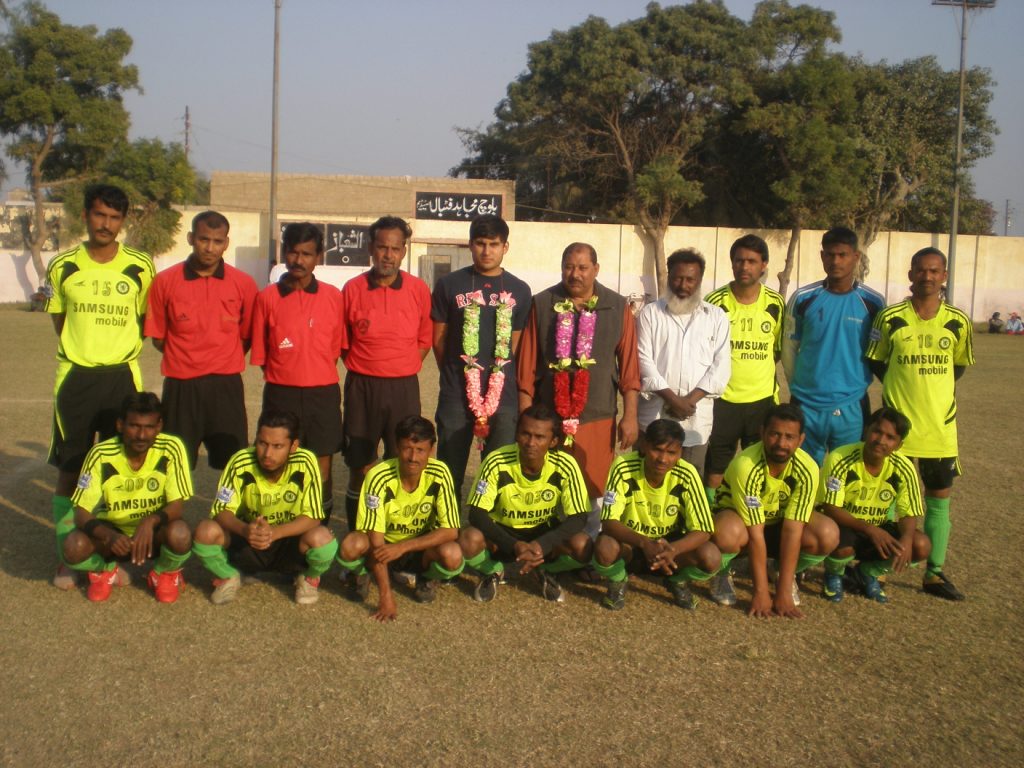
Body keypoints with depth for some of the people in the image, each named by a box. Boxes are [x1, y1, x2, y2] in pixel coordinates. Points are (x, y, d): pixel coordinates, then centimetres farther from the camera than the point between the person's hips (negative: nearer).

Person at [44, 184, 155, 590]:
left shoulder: (140, 267, -2)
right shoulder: (63, 266, 2)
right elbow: (59, 321, 12)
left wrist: (119, 347, 2)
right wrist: (82, 350, 3)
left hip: (122, 377, 0)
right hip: (75, 377, 1)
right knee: (69, 470, 4)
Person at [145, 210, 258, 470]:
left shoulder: (243, 284, 0)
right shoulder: (165, 281, 0)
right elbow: (157, 337, 8)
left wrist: (222, 360, 5)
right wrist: (186, 357, 3)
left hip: (226, 384, 0)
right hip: (180, 385, 0)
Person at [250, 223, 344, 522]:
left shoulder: (333, 297, 2)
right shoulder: (267, 297, 1)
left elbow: (336, 348, 9)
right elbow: (260, 354, 6)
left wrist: (318, 375, 3)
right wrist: (284, 375, 3)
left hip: (323, 395, 1)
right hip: (281, 395, 0)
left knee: (321, 471, 5)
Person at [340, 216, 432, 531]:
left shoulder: (419, 290, 0)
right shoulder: (352, 289, -1)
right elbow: (342, 343, 8)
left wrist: (402, 368, 3)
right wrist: (363, 369, 3)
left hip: (404, 388, 0)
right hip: (362, 387, 0)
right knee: (360, 467, 5)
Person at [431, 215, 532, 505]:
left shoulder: (519, 291, 6)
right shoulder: (450, 284, 2)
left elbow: (515, 342, 10)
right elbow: (439, 338, 8)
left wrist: (500, 378, 8)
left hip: (502, 395, 1)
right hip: (456, 394, -1)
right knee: (450, 472, 6)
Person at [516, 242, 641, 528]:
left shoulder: (618, 307, 3)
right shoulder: (542, 304, 3)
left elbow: (629, 365, 3)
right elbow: (527, 364, 3)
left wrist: (630, 415, -1)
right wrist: (525, 415, 1)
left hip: (597, 418, 0)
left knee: (591, 494, 6)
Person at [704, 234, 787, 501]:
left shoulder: (776, 304, 0)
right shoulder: (715, 302, -5)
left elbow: (780, 349, 10)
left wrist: (754, 368, -1)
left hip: (763, 398, 2)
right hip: (722, 399, -2)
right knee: (717, 463, 6)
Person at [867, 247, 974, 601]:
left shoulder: (958, 322, -1)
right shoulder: (890, 318, -8)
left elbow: (959, 366, 13)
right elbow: (875, 362, 4)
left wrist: (934, 390, 5)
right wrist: (901, 388, 1)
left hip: (941, 426, 3)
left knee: (939, 498, 9)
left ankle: (935, 573, 21)